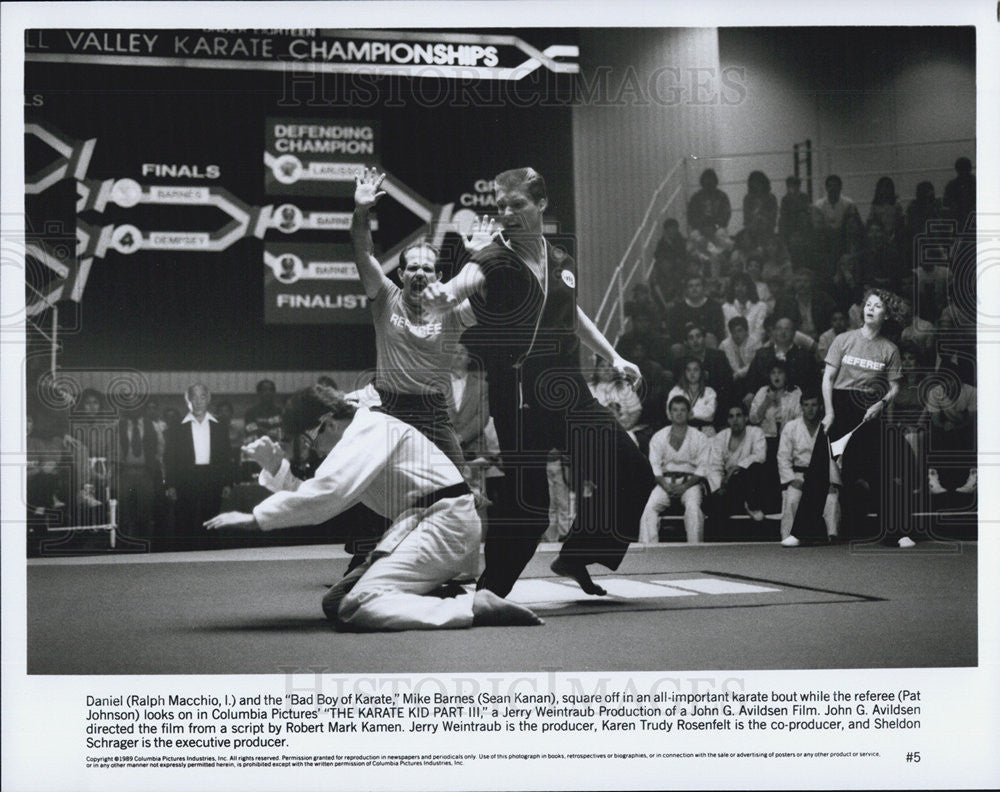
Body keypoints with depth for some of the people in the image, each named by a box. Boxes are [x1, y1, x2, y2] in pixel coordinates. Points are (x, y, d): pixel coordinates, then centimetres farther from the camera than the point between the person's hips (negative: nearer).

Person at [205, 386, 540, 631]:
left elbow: (325, 493, -23)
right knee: (335, 604, 6)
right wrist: (275, 468, 6)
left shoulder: (372, 429, -12)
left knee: (357, 608, -24)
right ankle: (444, 599, 5)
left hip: (444, 522, -10)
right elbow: (313, 497, 22)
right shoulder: (360, 436, 19)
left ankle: (475, 608, -24)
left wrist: (255, 518, -20)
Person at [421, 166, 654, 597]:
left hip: (565, 386, 7)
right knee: (527, 496, -13)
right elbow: (468, 278, -33)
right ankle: (489, 591, 1)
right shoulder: (494, 259, -10)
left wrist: (612, 356, 25)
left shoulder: (562, 262, 10)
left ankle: (575, 559, 25)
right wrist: (444, 293, -55)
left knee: (629, 470, 10)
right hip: (518, 393, -7)